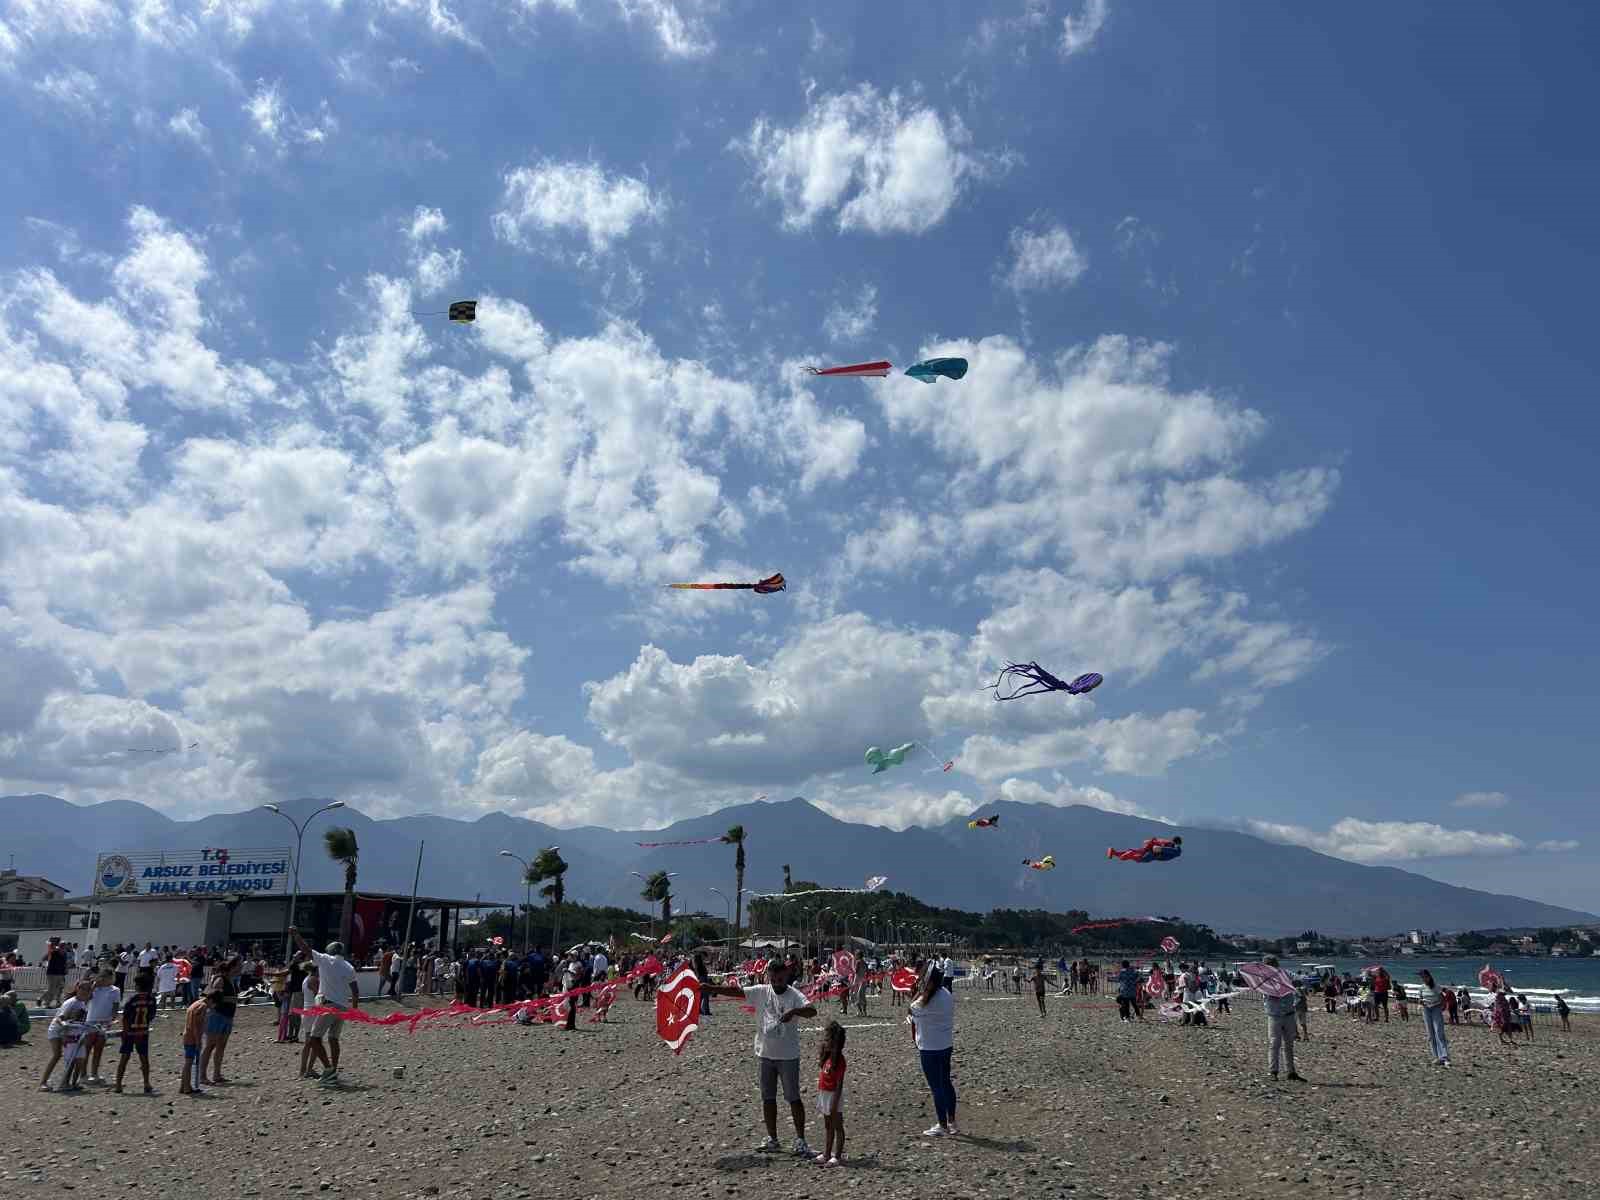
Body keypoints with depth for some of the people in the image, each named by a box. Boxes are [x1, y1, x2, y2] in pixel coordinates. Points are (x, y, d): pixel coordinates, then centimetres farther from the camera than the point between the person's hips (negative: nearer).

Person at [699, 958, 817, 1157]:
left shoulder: (794, 995, -12)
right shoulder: (761, 992, -2)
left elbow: (812, 1010, -27)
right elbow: (736, 991, -11)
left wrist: (794, 1011, -45)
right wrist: (709, 988, -21)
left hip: (788, 1056, -4)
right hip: (765, 1054, 4)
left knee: (794, 1098, 3)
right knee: (768, 1098, 13)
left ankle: (800, 1140, 14)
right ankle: (772, 1138, 26)